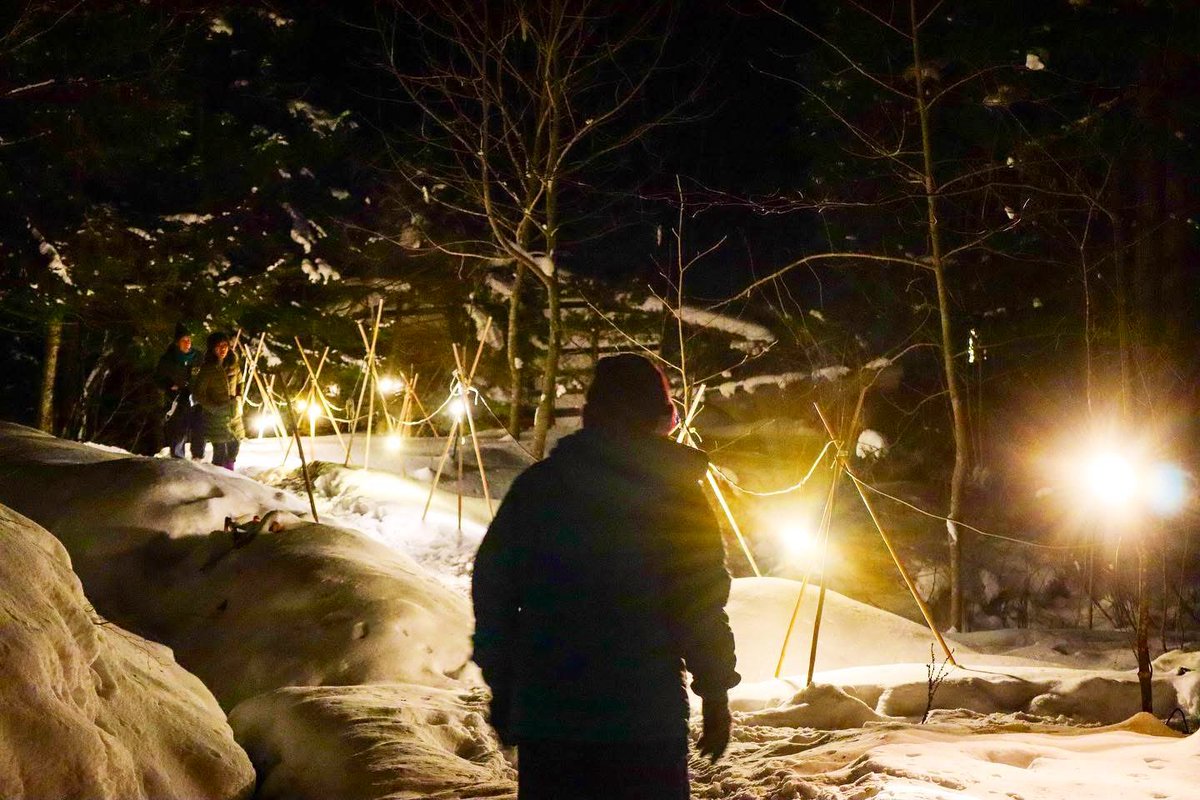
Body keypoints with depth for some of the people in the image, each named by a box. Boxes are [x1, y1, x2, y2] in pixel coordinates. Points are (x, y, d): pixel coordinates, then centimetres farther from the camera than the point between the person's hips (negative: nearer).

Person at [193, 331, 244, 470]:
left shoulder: (233, 365, 3)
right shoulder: (207, 368, -12)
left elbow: (239, 383, 20)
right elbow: (199, 394, -10)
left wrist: (237, 399, 4)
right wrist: (215, 408, -16)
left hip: (234, 415, 6)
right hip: (216, 417, -6)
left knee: (235, 445, 13)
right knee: (220, 451, -7)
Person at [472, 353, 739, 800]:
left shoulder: (535, 486, 2)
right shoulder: (678, 496, -6)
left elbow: (493, 590, 4)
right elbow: (700, 608, -7)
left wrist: (503, 688, 13)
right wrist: (715, 695, 5)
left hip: (545, 714, 3)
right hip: (646, 718, -2)